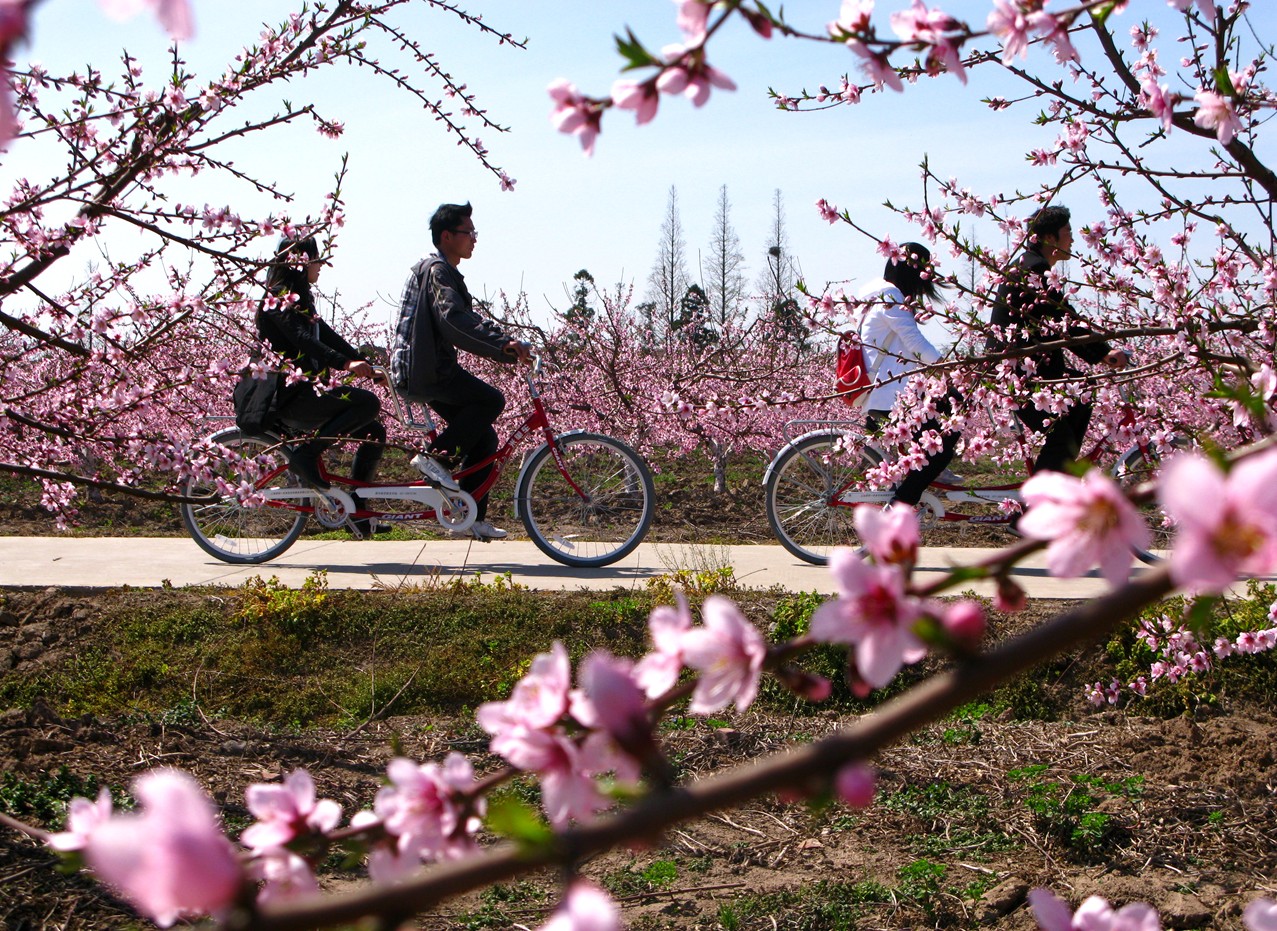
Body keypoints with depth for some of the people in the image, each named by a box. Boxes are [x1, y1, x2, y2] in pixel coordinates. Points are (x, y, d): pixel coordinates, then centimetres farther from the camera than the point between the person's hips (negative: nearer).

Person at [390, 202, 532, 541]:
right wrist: (503, 343, -35)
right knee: (491, 400, -23)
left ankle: (473, 517, 10)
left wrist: (507, 344, 12)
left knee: (484, 438, 6)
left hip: (427, 370, 10)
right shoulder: (437, 270, -11)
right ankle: (437, 455, -14)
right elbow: (455, 320, -28)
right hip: (423, 371, -10)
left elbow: (469, 320, 25)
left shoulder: (443, 271, 23)